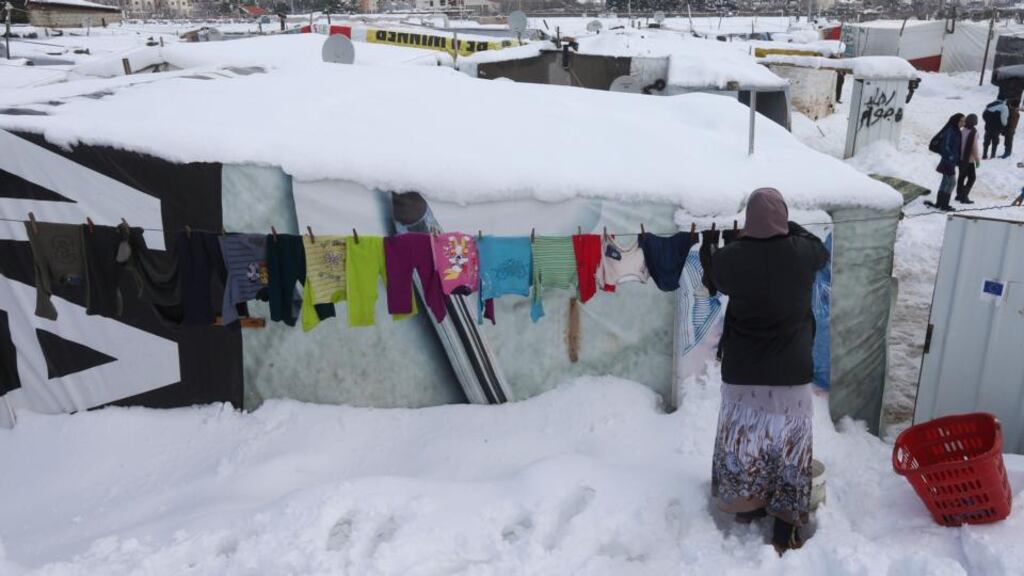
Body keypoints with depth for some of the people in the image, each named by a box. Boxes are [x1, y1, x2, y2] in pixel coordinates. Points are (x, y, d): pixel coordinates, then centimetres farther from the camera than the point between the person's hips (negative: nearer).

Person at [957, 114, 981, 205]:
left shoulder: (962, 131, -1)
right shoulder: (974, 133, -18)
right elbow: (974, 148, -16)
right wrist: (977, 160, -6)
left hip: (960, 158, 6)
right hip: (969, 159, -6)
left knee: (962, 176, 18)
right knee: (972, 177, 4)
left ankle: (959, 195, 26)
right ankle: (964, 197, 0)